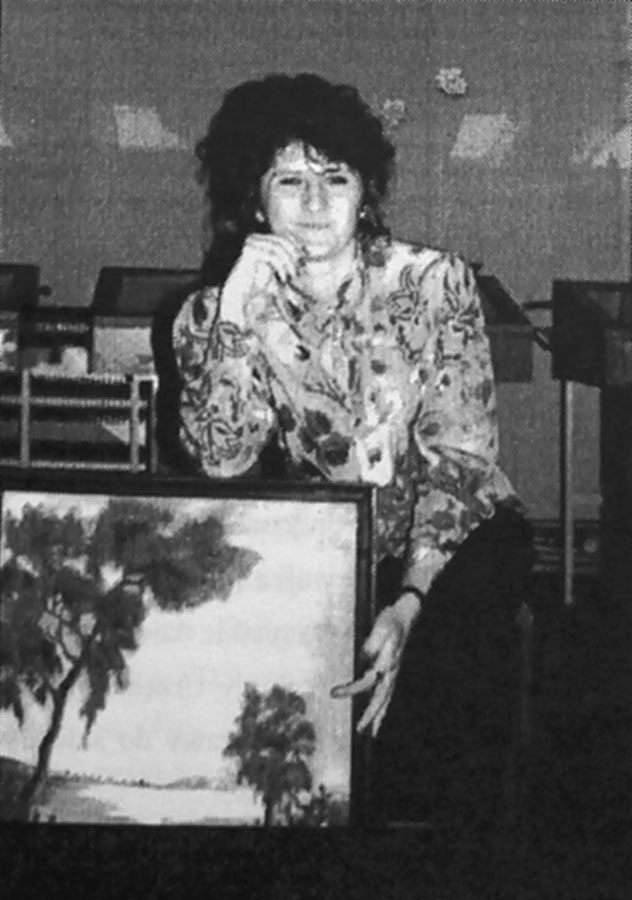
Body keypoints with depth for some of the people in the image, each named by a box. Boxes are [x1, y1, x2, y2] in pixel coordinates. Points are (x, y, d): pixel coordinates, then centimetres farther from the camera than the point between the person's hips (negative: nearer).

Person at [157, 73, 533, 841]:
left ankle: (433, 820, -13)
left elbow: (459, 457, -14)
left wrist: (410, 604, -28)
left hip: (443, 544, -2)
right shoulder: (220, 307, -1)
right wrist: (234, 316, -25)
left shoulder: (432, 282, -8)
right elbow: (219, 462, -13)